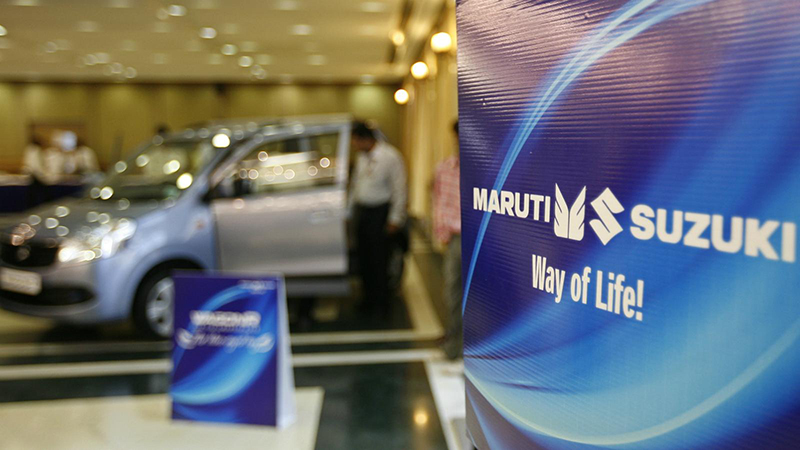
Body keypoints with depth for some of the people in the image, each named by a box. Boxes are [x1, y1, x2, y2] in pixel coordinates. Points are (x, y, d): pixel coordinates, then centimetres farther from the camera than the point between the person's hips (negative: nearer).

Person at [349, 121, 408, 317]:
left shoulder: (390, 157, -13)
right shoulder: (363, 157, 9)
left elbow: (399, 190, -12)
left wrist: (395, 219, -12)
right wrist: (351, 209, 19)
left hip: (379, 213, -7)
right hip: (362, 211, 7)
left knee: (379, 260, -3)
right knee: (364, 258, 11)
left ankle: (381, 305, 9)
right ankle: (369, 299, 26)